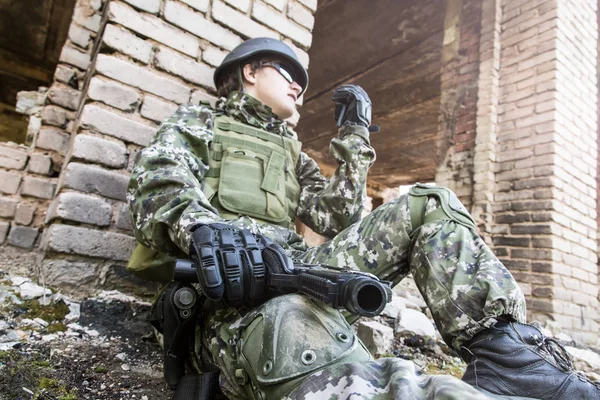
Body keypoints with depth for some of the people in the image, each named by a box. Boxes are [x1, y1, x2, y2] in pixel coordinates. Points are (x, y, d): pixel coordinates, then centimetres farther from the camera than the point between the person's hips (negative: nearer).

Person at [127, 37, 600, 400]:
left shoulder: (290, 150, 33)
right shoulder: (197, 120, 22)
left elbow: (339, 218, 19)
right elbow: (156, 180, -2)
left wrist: (354, 135, 19)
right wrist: (201, 225, -25)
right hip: (227, 276, -4)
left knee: (429, 206, -4)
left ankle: (504, 352, -18)